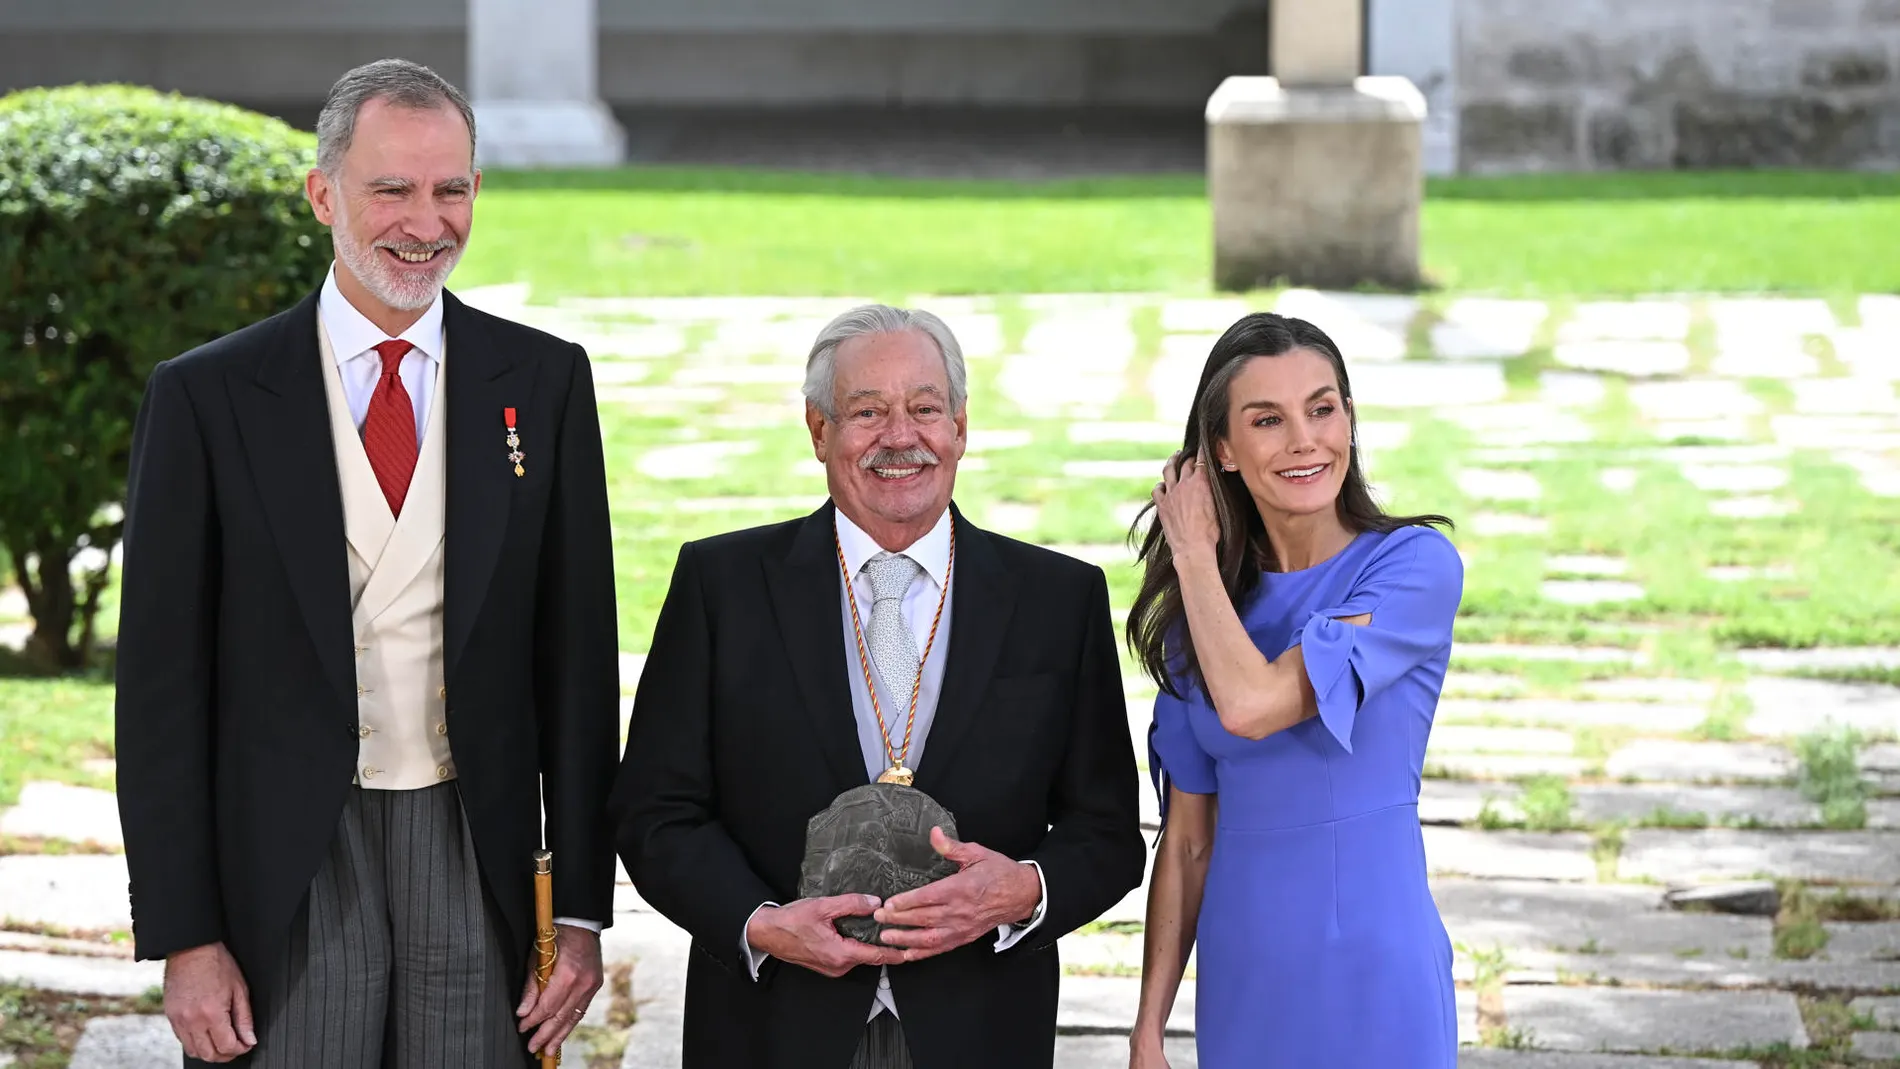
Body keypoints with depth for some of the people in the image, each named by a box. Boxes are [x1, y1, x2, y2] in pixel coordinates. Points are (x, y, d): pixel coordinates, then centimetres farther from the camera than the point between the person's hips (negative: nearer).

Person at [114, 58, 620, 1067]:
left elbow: (577, 653, 6)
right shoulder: (206, 397, -1)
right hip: (285, 869, -1)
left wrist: (582, 908, 2)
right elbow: (162, 686, -1)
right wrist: (183, 938, -6)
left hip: (479, 861, 2)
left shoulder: (544, 381, 5)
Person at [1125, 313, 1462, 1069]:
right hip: (1242, 986, 4)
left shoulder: (1416, 564, -9)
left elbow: (1253, 704, -21)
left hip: (1374, 979, -4)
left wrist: (1194, 552, -7)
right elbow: (1187, 838, 9)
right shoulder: (1199, 610, 6)